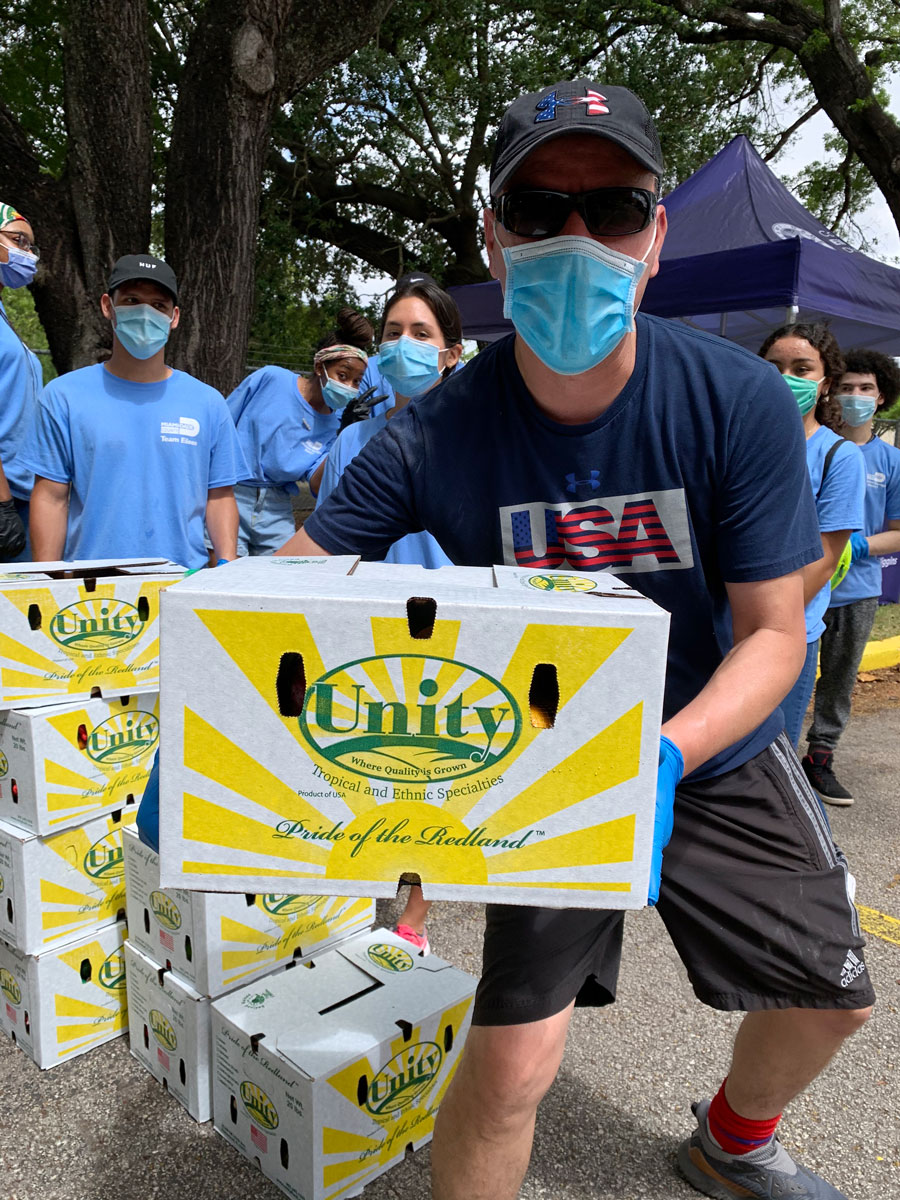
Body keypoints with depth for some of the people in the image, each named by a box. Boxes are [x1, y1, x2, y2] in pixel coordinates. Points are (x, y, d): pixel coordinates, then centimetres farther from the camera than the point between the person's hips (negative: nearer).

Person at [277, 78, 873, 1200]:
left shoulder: (739, 402, -20)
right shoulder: (438, 435, -21)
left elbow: (775, 633, -17)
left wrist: (664, 754, -34)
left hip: (718, 752, 3)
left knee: (832, 994, 17)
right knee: (514, 1054, -12)